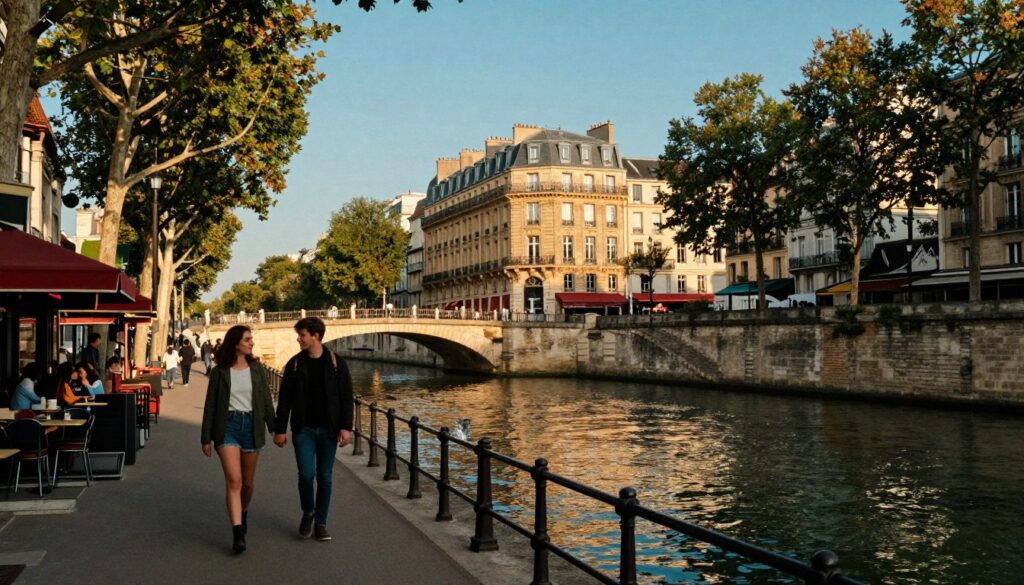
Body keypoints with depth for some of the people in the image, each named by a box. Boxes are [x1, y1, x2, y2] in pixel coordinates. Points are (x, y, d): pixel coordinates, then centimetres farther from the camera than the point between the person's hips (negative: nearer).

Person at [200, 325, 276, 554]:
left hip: (251, 425, 2)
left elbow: (267, 401, 8)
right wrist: (206, 438, 2)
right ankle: (238, 534, -15)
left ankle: (243, 512, 41)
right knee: (234, 480, -14)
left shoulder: (257, 369, 5)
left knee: (248, 482, 12)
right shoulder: (220, 372, 0)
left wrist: (275, 429, 6)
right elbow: (210, 406, 3)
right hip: (227, 426, -2)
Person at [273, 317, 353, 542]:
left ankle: (320, 523, 18)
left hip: (328, 430, 0)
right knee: (306, 474, -9)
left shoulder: (336, 363, -2)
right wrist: (280, 429, 0)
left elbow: (346, 397, -2)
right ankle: (307, 513, 18)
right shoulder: (295, 363, 2)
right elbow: (284, 399, 4)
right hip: (303, 429, 0)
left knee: (325, 478, 5)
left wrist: (346, 427, -10)